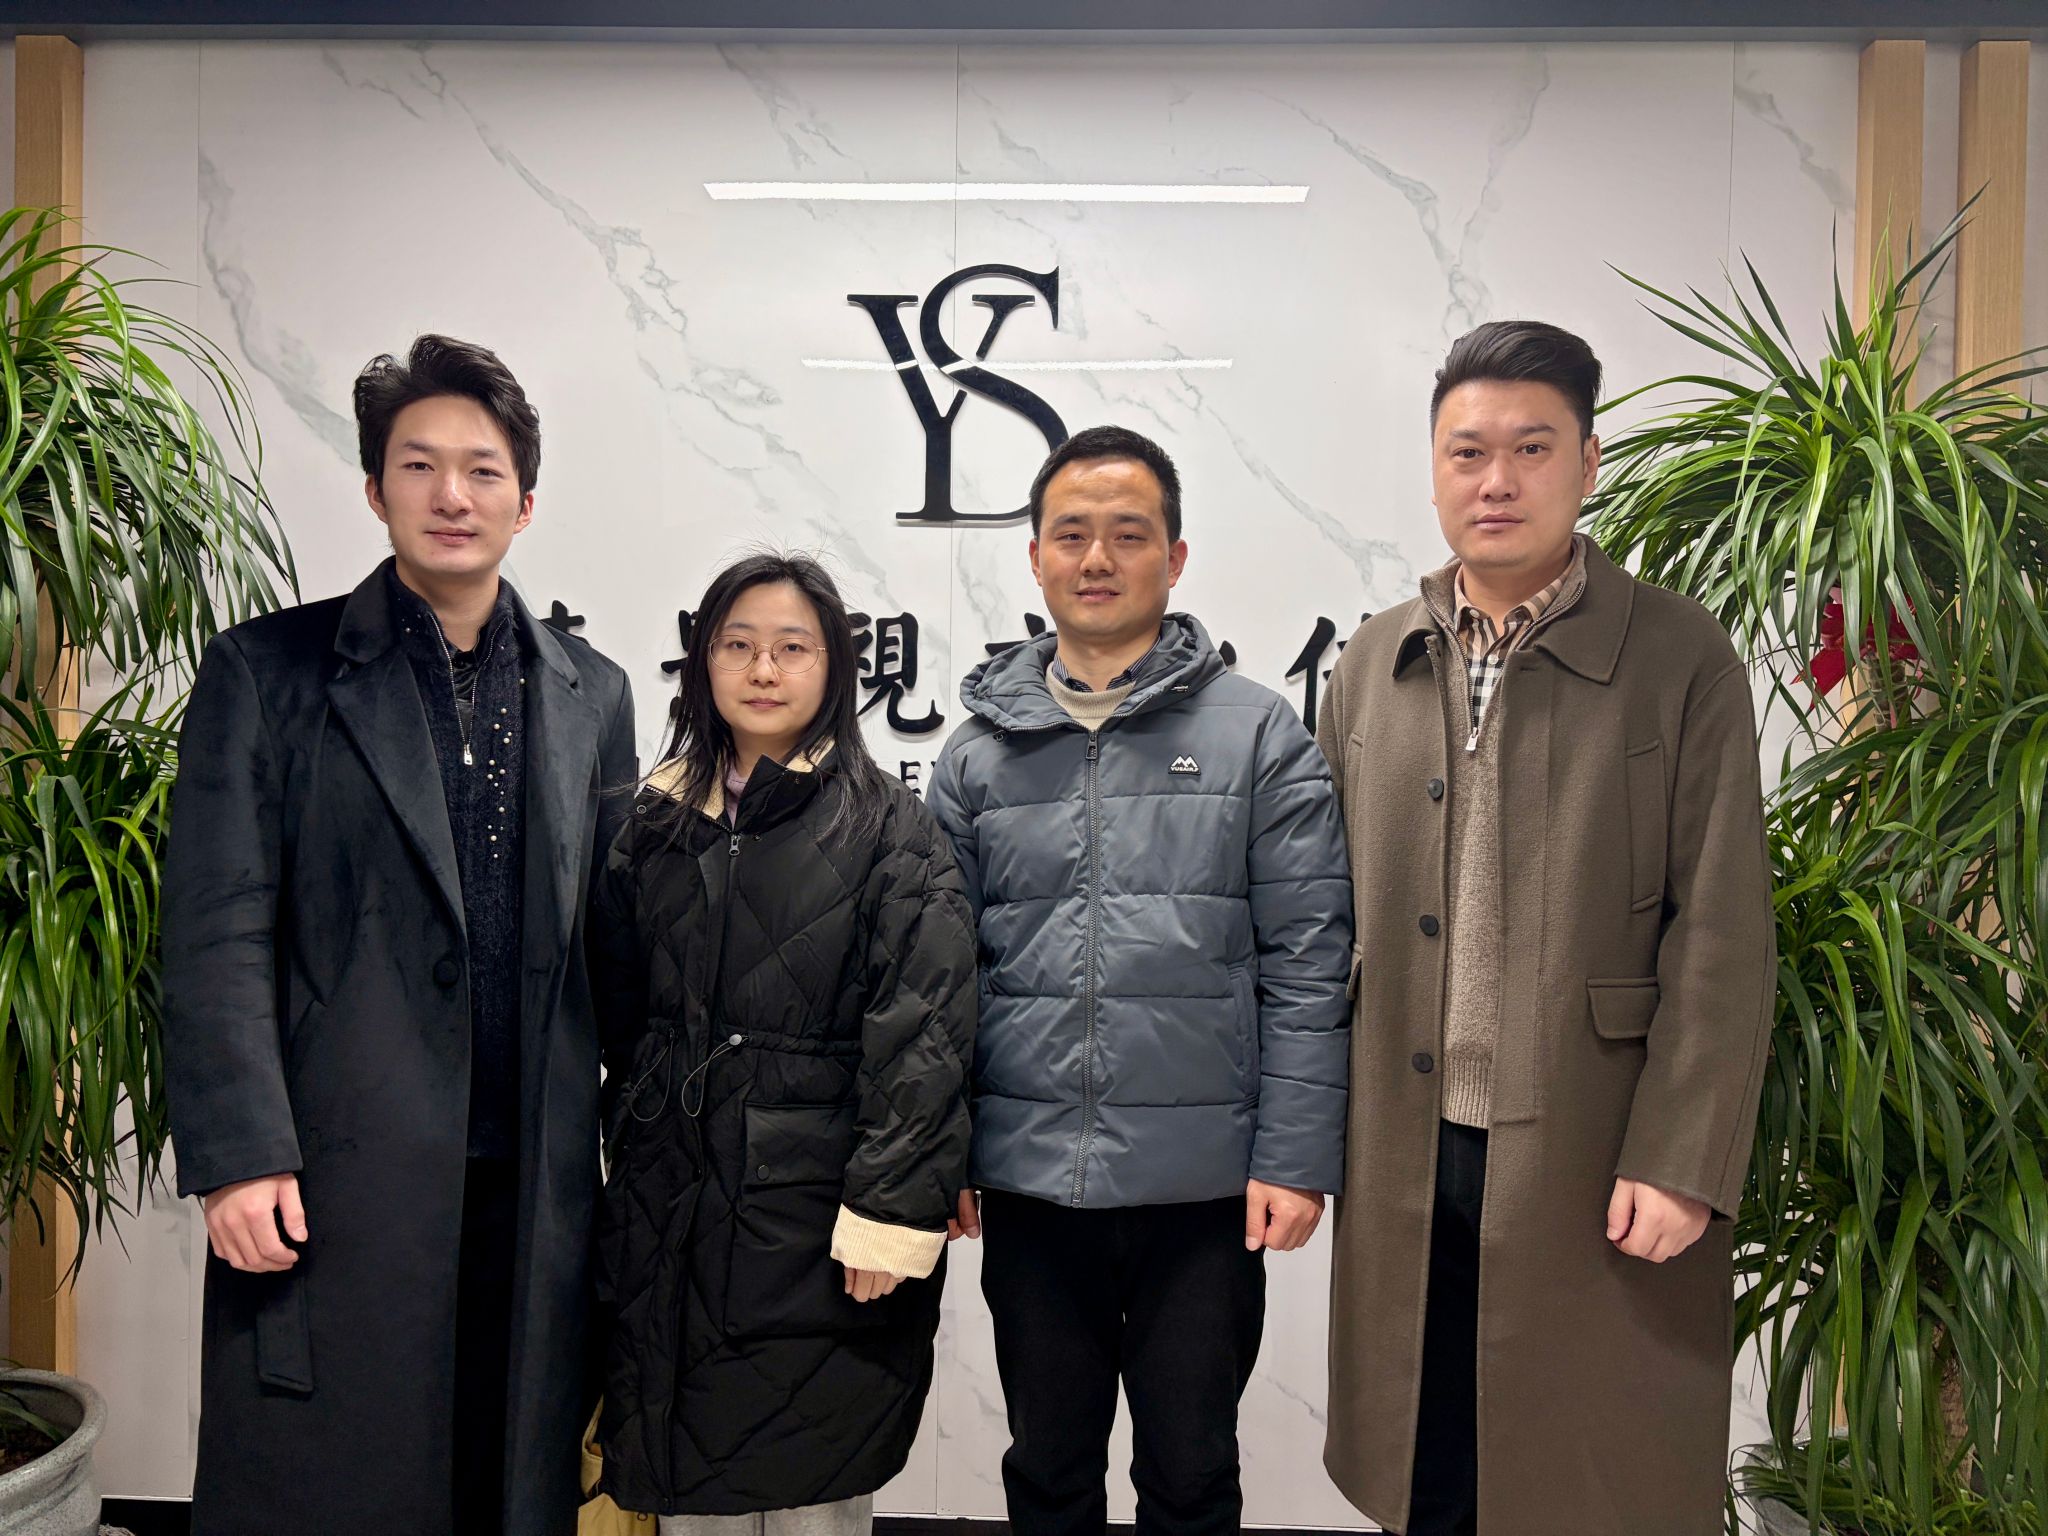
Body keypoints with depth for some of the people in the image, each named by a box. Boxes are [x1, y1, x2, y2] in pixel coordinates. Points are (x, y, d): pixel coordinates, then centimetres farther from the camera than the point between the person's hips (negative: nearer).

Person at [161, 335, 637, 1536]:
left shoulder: (591, 694, 10)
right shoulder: (268, 671, 1)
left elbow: (605, 940, 11)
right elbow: (217, 935, -4)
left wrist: (628, 1149, 8)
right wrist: (238, 1157, -11)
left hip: (533, 1187, 3)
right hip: (337, 1177, -3)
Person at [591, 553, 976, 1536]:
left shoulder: (887, 825, -6)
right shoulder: (657, 822, 8)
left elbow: (924, 1029, -13)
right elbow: (616, 1011, 13)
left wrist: (892, 1209, -17)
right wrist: (628, 1176, 11)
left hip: (819, 1223, -4)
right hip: (673, 1220, 4)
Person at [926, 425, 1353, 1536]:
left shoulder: (1259, 737, -2)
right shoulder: (978, 755, 6)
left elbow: (1306, 966, -4)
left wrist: (1295, 1158, -8)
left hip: (1205, 1189, -2)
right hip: (1028, 1186, 2)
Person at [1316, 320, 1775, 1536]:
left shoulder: (1682, 661, -5)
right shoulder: (1374, 663, 7)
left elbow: (1722, 940, -7)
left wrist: (1683, 1164, -12)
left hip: (1594, 1162, -3)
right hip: (1406, 1160, 3)